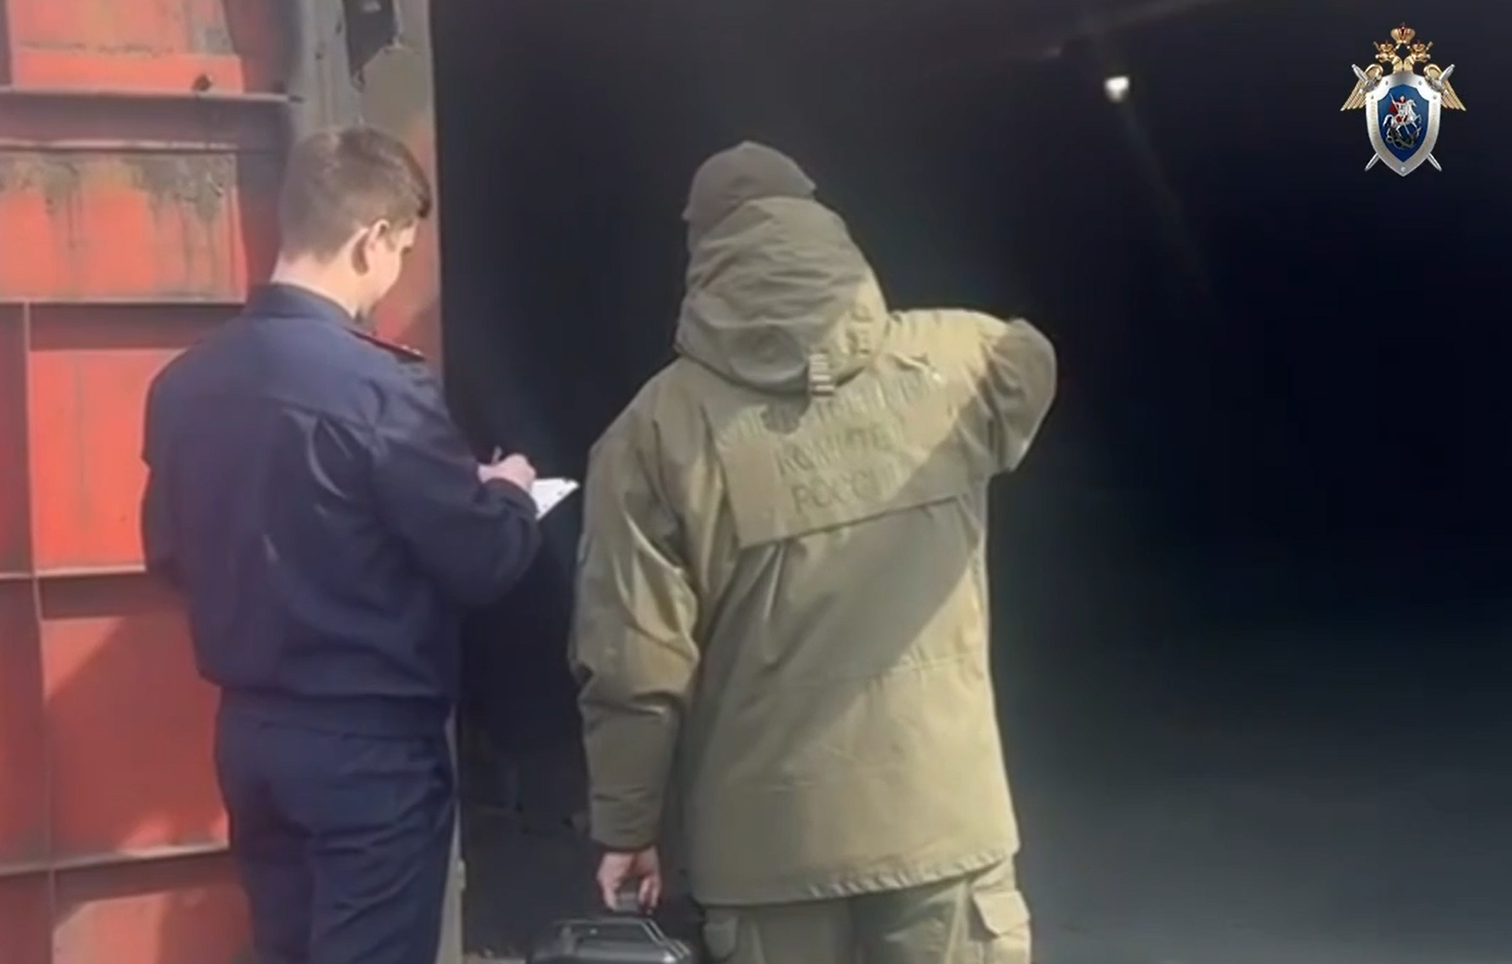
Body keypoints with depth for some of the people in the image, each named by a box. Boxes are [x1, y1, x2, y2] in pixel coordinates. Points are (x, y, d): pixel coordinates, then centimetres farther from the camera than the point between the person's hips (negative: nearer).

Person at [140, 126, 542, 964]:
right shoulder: (379, 387, -20)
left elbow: (169, 553, 13)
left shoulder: (184, 381, 0)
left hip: (251, 732, 7)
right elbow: (484, 564, -14)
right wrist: (510, 493, 6)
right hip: (371, 744, -7)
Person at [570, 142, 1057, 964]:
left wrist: (626, 826, 3)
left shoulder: (658, 428, -9)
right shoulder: (951, 364, -3)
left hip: (769, 835, 0)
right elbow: (1031, 360, 22)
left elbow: (634, 664, -10)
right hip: (941, 811, 1)